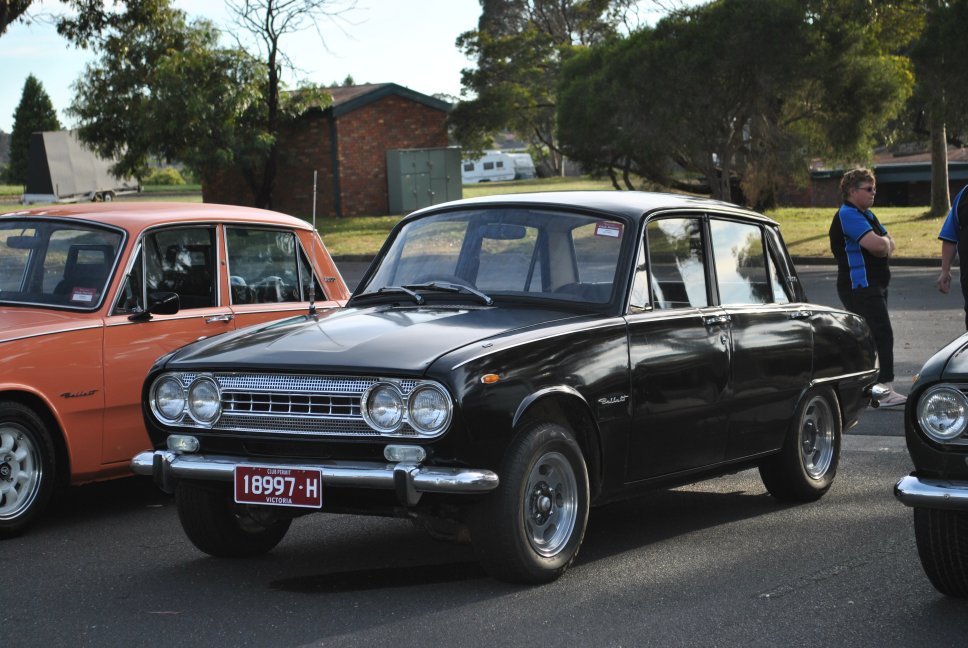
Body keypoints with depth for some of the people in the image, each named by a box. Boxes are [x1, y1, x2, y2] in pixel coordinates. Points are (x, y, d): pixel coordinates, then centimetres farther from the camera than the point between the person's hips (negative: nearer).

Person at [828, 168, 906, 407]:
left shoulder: (867, 215, 20)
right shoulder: (848, 216, -14)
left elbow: (889, 245, 16)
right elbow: (877, 245, -24)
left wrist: (883, 245, -7)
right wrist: (884, 241, -1)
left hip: (874, 286, 10)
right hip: (860, 287, -10)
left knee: (869, 336, 13)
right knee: (882, 334, -16)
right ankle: (884, 389, -20)